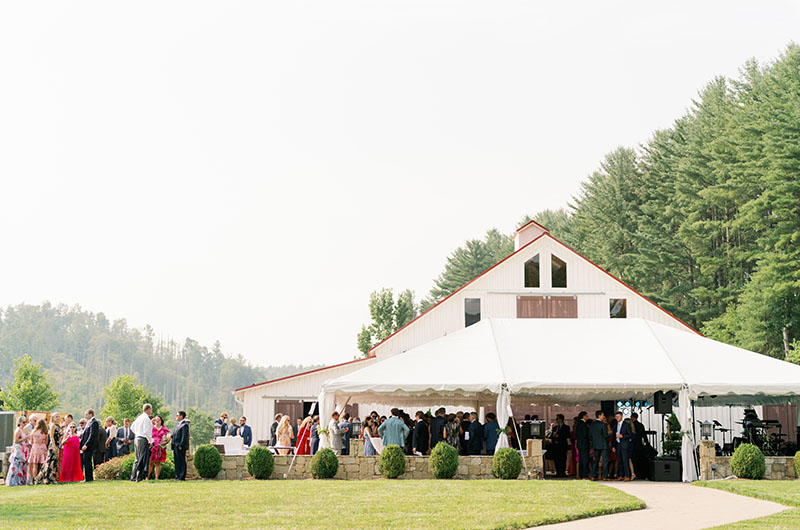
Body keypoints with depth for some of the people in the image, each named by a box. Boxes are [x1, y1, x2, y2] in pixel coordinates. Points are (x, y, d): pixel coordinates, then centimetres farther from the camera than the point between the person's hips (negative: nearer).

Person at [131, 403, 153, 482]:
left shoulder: (139, 417, 12)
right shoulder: (146, 418, -14)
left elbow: (132, 427, 22)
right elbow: (146, 431, -19)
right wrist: (151, 440, -11)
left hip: (136, 439, 9)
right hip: (143, 440, -9)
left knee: (137, 459, 15)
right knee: (142, 459, -6)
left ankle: (133, 477, 17)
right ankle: (139, 477, -7)